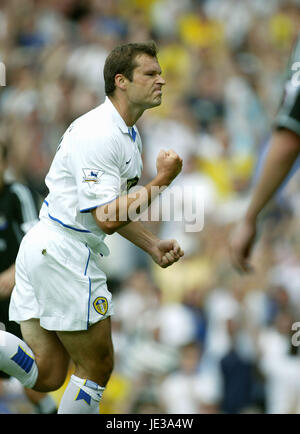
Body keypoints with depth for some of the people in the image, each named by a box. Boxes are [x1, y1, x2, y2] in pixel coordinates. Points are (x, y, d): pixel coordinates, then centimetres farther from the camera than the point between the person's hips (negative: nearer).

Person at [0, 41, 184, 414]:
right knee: (96, 367, 1)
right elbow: (107, 219, -22)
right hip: (65, 253, -10)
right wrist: (162, 179, -16)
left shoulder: (129, 136, 15)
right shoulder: (98, 133, -18)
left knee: (46, 376, 7)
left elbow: (114, 211, 26)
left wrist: (153, 246, 13)